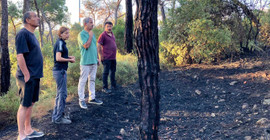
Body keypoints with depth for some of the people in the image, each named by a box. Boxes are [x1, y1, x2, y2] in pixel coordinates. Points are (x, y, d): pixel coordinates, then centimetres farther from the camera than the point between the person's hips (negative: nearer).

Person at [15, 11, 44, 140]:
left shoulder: (31, 34, 15)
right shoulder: (23, 34, -14)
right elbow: (20, 56, -20)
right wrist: (26, 75, -20)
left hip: (35, 76, 9)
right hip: (28, 77, -9)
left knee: (31, 103, 16)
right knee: (24, 105, -3)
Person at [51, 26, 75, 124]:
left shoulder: (61, 42, 14)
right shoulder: (60, 43, -14)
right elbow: (58, 58, -22)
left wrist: (68, 57, 6)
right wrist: (70, 60, -11)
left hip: (60, 70, 10)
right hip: (60, 71, -10)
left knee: (60, 94, 15)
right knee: (62, 94, -4)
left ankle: (55, 116, 23)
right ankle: (59, 118, 3)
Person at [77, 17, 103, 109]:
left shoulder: (92, 34, 16)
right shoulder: (81, 34, -9)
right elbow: (86, 45, -22)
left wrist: (97, 58, 19)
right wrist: (90, 36, -12)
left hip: (94, 61, 8)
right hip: (85, 62, -8)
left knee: (92, 80, 13)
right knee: (83, 81, -2)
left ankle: (92, 98, 22)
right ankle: (81, 100, 5)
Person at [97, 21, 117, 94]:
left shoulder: (112, 34, 14)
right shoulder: (103, 35, -11)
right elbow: (98, 46, -15)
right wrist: (101, 56, -15)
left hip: (113, 57, 8)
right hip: (106, 58, -8)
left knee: (113, 71, 17)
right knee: (106, 72, -3)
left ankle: (113, 85, 31)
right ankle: (105, 88, 5)